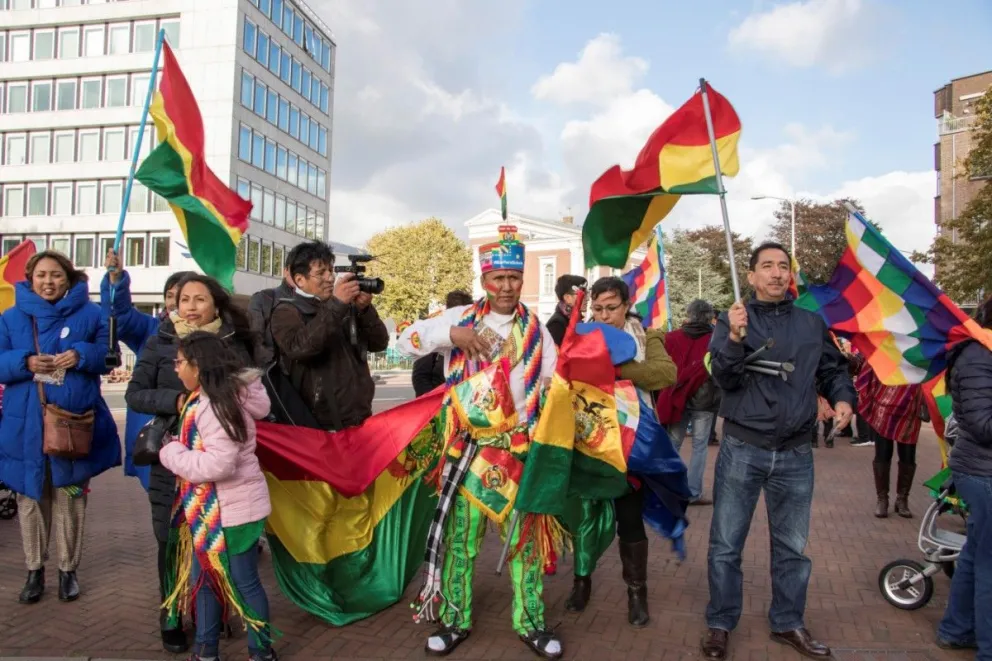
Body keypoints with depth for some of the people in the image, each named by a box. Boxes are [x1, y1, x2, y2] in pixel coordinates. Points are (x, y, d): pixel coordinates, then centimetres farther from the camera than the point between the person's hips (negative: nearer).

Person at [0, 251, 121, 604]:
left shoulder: (91, 314, 1)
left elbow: (108, 357, 0)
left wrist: (81, 355, -19)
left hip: (75, 421, -1)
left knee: (70, 497, 9)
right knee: (30, 497, 11)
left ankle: (68, 569, 24)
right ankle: (35, 570, 26)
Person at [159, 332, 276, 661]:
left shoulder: (217, 404, -25)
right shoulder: (205, 398, 6)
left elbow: (218, 464, -31)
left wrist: (171, 453, -19)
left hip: (234, 509, -9)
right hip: (208, 509, 9)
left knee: (243, 582, 6)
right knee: (203, 578, 18)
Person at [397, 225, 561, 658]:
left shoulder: (535, 329, 5)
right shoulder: (460, 318, 1)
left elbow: (557, 384, 7)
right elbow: (408, 340, -3)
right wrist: (451, 334, -18)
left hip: (520, 448, 1)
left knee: (525, 536, 8)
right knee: (460, 535, 7)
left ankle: (530, 622, 24)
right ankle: (455, 619, 25)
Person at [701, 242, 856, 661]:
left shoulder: (812, 324, 7)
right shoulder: (733, 321, -2)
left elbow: (833, 369, 13)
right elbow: (725, 380, -13)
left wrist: (843, 398, -7)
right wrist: (735, 339, -30)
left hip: (796, 455, 3)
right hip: (741, 450, -3)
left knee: (792, 547, 16)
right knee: (726, 545, 5)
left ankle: (788, 624, 33)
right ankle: (720, 625, 20)